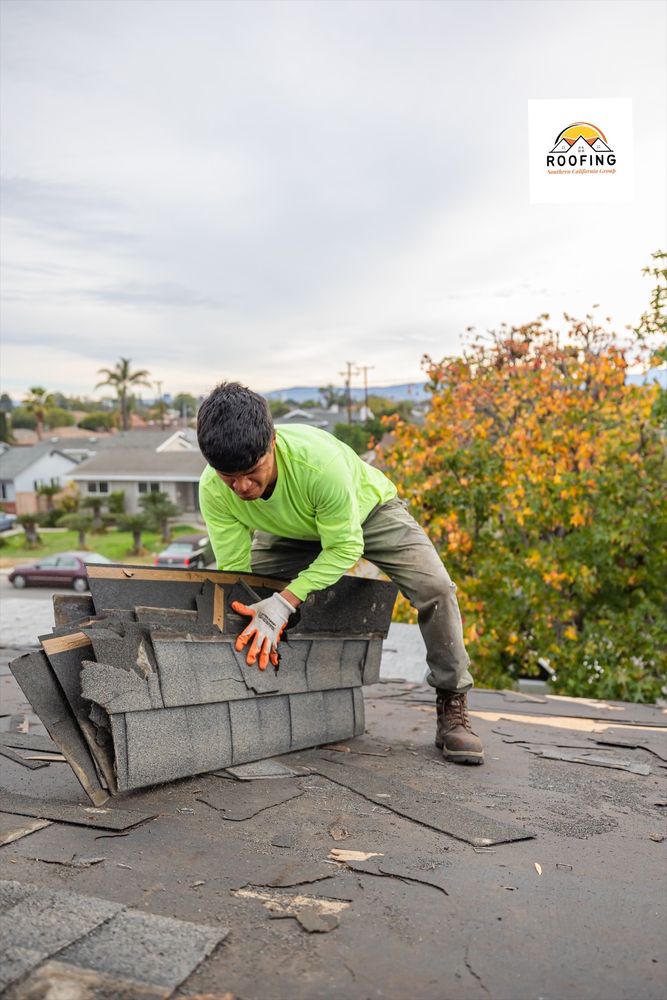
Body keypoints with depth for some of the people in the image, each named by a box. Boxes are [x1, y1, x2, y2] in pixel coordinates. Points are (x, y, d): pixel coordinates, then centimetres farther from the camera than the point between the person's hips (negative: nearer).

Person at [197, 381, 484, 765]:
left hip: (366, 507, -3)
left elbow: (345, 548, -33)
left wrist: (284, 602, -42)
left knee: (435, 588, -21)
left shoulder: (319, 461, -44)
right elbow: (234, 571, -23)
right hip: (292, 529, 4)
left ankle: (453, 708, -4)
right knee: (242, 595, -10)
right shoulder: (213, 491, -31)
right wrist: (252, 621, -39)